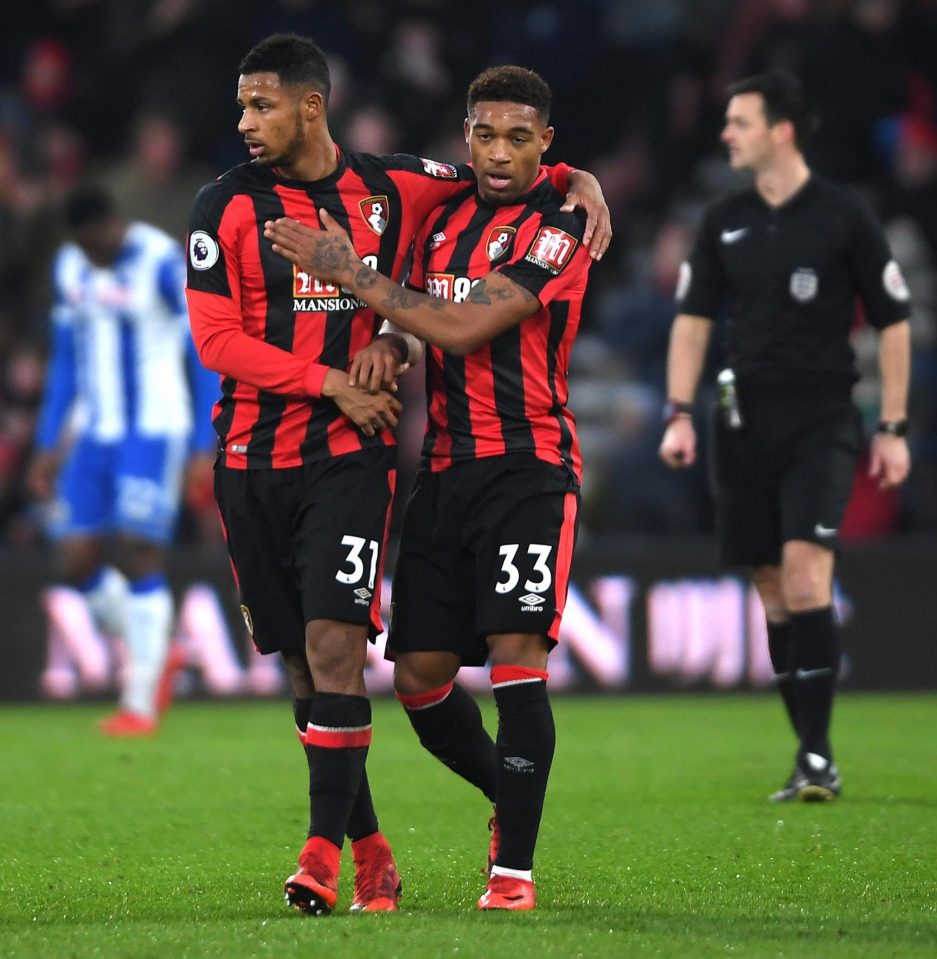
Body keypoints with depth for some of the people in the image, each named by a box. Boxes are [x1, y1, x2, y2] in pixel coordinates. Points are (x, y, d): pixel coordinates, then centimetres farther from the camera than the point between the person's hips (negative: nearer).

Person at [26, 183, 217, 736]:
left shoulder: (163, 264, -11)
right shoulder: (70, 267, 9)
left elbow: (206, 358, -9)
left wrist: (205, 448, -12)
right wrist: (48, 447, 13)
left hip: (154, 430, -6)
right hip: (94, 434, 6)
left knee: (137, 555, -12)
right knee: (78, 561, 0)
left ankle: (140, 704, -8)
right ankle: (152, 652, 22)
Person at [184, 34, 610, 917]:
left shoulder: (391, 190, 4)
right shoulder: (225, 207, 1)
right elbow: (216, 341, -6)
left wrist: (577, 183, 3)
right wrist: (332, 383, -12)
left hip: (350, 455, -1)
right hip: (253, 461, 1)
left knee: (335, 645, -15)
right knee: (303, 662, 4)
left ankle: (325, 852, -16)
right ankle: (370, 854, 15)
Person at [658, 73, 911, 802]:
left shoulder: (844, 217, -3)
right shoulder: (725, 223, 9)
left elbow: (893, 322, 2)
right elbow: (693, 318, 13)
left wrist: (894, 427, -1)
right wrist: (680, 414, 2)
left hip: (822, 419, -5)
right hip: (744, 422, 5)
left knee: (805, 573, -19)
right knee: (773, 590, 4)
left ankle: (817, 759, -17)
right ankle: (811, 760, 11)